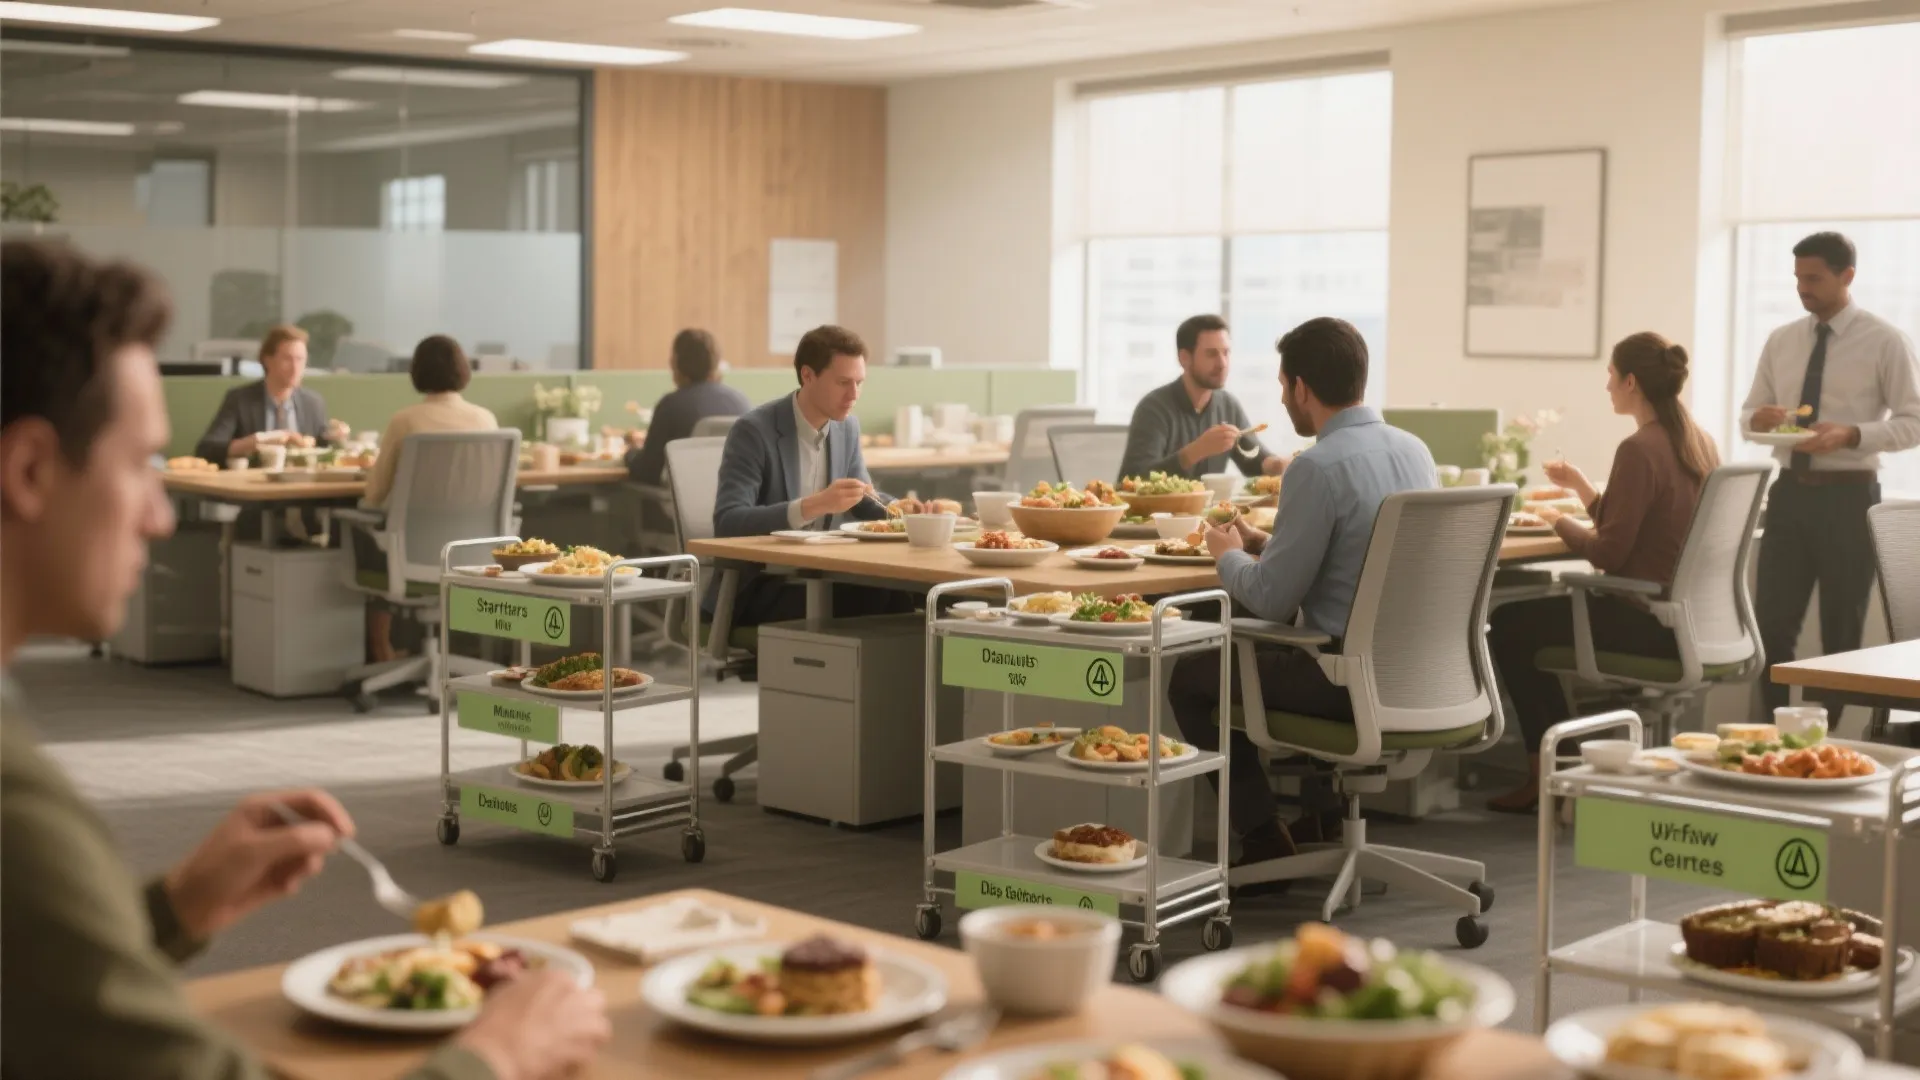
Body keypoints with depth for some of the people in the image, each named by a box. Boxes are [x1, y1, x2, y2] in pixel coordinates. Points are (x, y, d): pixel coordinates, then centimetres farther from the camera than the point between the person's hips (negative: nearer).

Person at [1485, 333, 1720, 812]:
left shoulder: (1640, 449, -20)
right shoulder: (1699, 444, 8)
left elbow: (1608, 553, -19)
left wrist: (1559, 521, -2)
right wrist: (1584, 489, 14)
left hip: (1646, 623, -9)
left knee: (1507, 625, 7)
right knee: (1536, 616, 26)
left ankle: (1546, 772, 15)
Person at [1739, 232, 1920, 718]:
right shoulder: (1781, 341, 9)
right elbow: (1749, 411, 14)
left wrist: (1851, 435, -24)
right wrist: (1758, 418, -11)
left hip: (1848, 496, -4)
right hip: (1790, 493, 4)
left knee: (1842, 631, 7)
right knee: (1772, 622, 2)